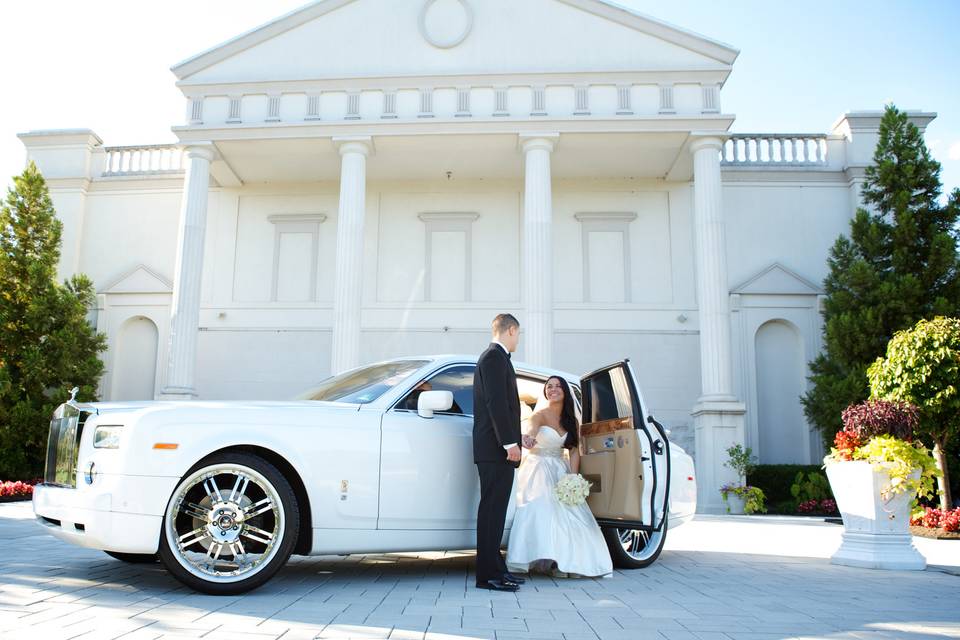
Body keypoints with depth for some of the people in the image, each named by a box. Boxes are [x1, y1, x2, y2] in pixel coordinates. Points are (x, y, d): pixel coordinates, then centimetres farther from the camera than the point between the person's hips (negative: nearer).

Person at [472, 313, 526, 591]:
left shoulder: (494, 357, 22)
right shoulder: (495, 357, -10)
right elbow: (496, 403, -18)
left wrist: (514, 439, 28)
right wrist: (510, 442, -20)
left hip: (498, 447, 10)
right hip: (497, 448, -10)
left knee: (494, 509, 12)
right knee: (492, 509, -8)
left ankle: (495, 568, 19)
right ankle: (488, 574, -5)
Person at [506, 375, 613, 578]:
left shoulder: (572, 421, 10)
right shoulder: (540, 415, -7)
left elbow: (574, 450, 4)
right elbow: (531, 428, -31)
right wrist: (529, 437, -57)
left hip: (560, 471, 5)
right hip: (539, 469, -4)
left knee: (567, 512, -14)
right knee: (542, 509, -24)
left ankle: (567, 560, -9)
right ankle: (550, 560, -24)